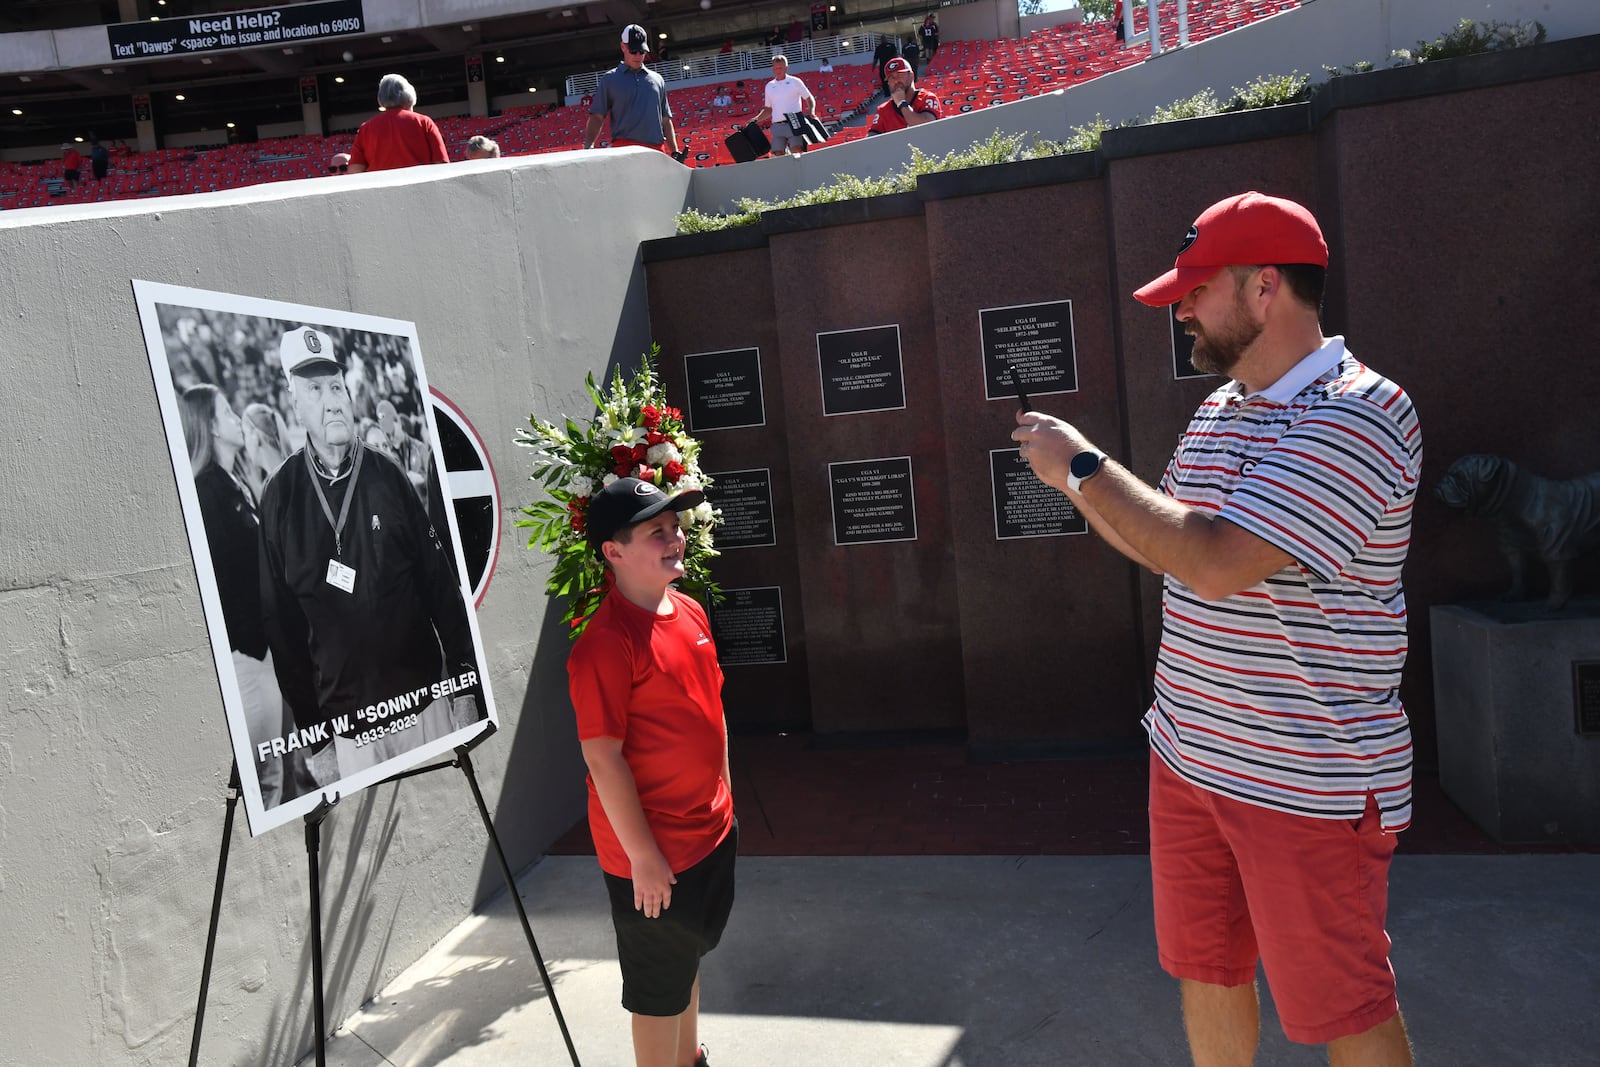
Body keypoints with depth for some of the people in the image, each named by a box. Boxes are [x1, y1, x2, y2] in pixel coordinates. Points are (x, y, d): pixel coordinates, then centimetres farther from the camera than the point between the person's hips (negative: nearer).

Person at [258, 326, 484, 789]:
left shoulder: (388, 477, -2)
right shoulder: (280, 497, -2)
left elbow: (441, 585, 1)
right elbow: (281, 623, 2)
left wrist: (465, 688, 0)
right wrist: (313, 736, 3)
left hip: (425, 699, 1)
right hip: (345, 721, 0)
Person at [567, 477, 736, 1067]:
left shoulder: (690, 613, 3)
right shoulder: (605, 642, -24)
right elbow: (603, 757, -23)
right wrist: (642, 856, -20)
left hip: (710, 829, 9)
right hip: (653, 851, -8)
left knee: (688, 957, 27)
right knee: (659, 988, 10)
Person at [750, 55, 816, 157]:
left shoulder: (795, 82, 7)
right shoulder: (769, 86, 17)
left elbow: (810, 99, 8)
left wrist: (811, 111, -12)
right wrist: (755, 120, 10)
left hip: (794, 124, -3)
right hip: (777, 126, 3)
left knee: (797, 151, -19)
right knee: (778, 155, -6)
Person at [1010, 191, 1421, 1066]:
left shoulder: (1354, 417, -20)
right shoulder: (1217, 412, 9)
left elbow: (1214, 562, -30)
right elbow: (1161, 540, 18)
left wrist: (1082, 465, -19)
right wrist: (1072, 476, 2)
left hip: (1306, 782, -8)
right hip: (1189, 758, 8)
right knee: (1204, 970, 21)